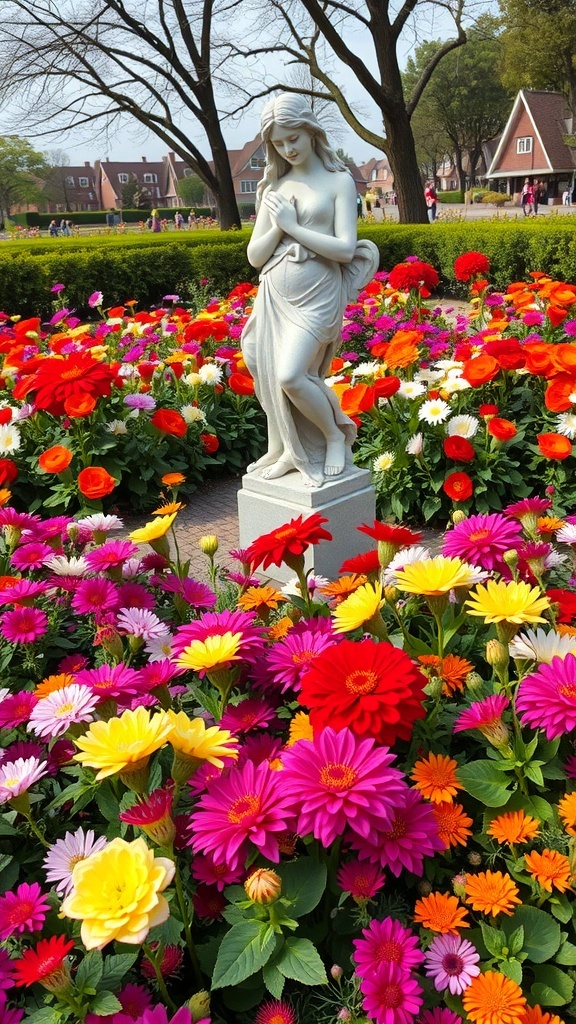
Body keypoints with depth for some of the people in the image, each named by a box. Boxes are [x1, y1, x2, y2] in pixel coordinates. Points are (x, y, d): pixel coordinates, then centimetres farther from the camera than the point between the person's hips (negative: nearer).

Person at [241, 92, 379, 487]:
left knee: (290, 375, -19)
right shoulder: (274, 188, 13)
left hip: (316, 294, -5)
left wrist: (292, 225, -8)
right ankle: (288, 451, 19)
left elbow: (345, 248, -10)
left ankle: (336, 435, 5)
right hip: (274, 296, 5)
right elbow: (255, 256, 10)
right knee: (270, 378, 1)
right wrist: (276, 226, -8)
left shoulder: (339, 181, 1)